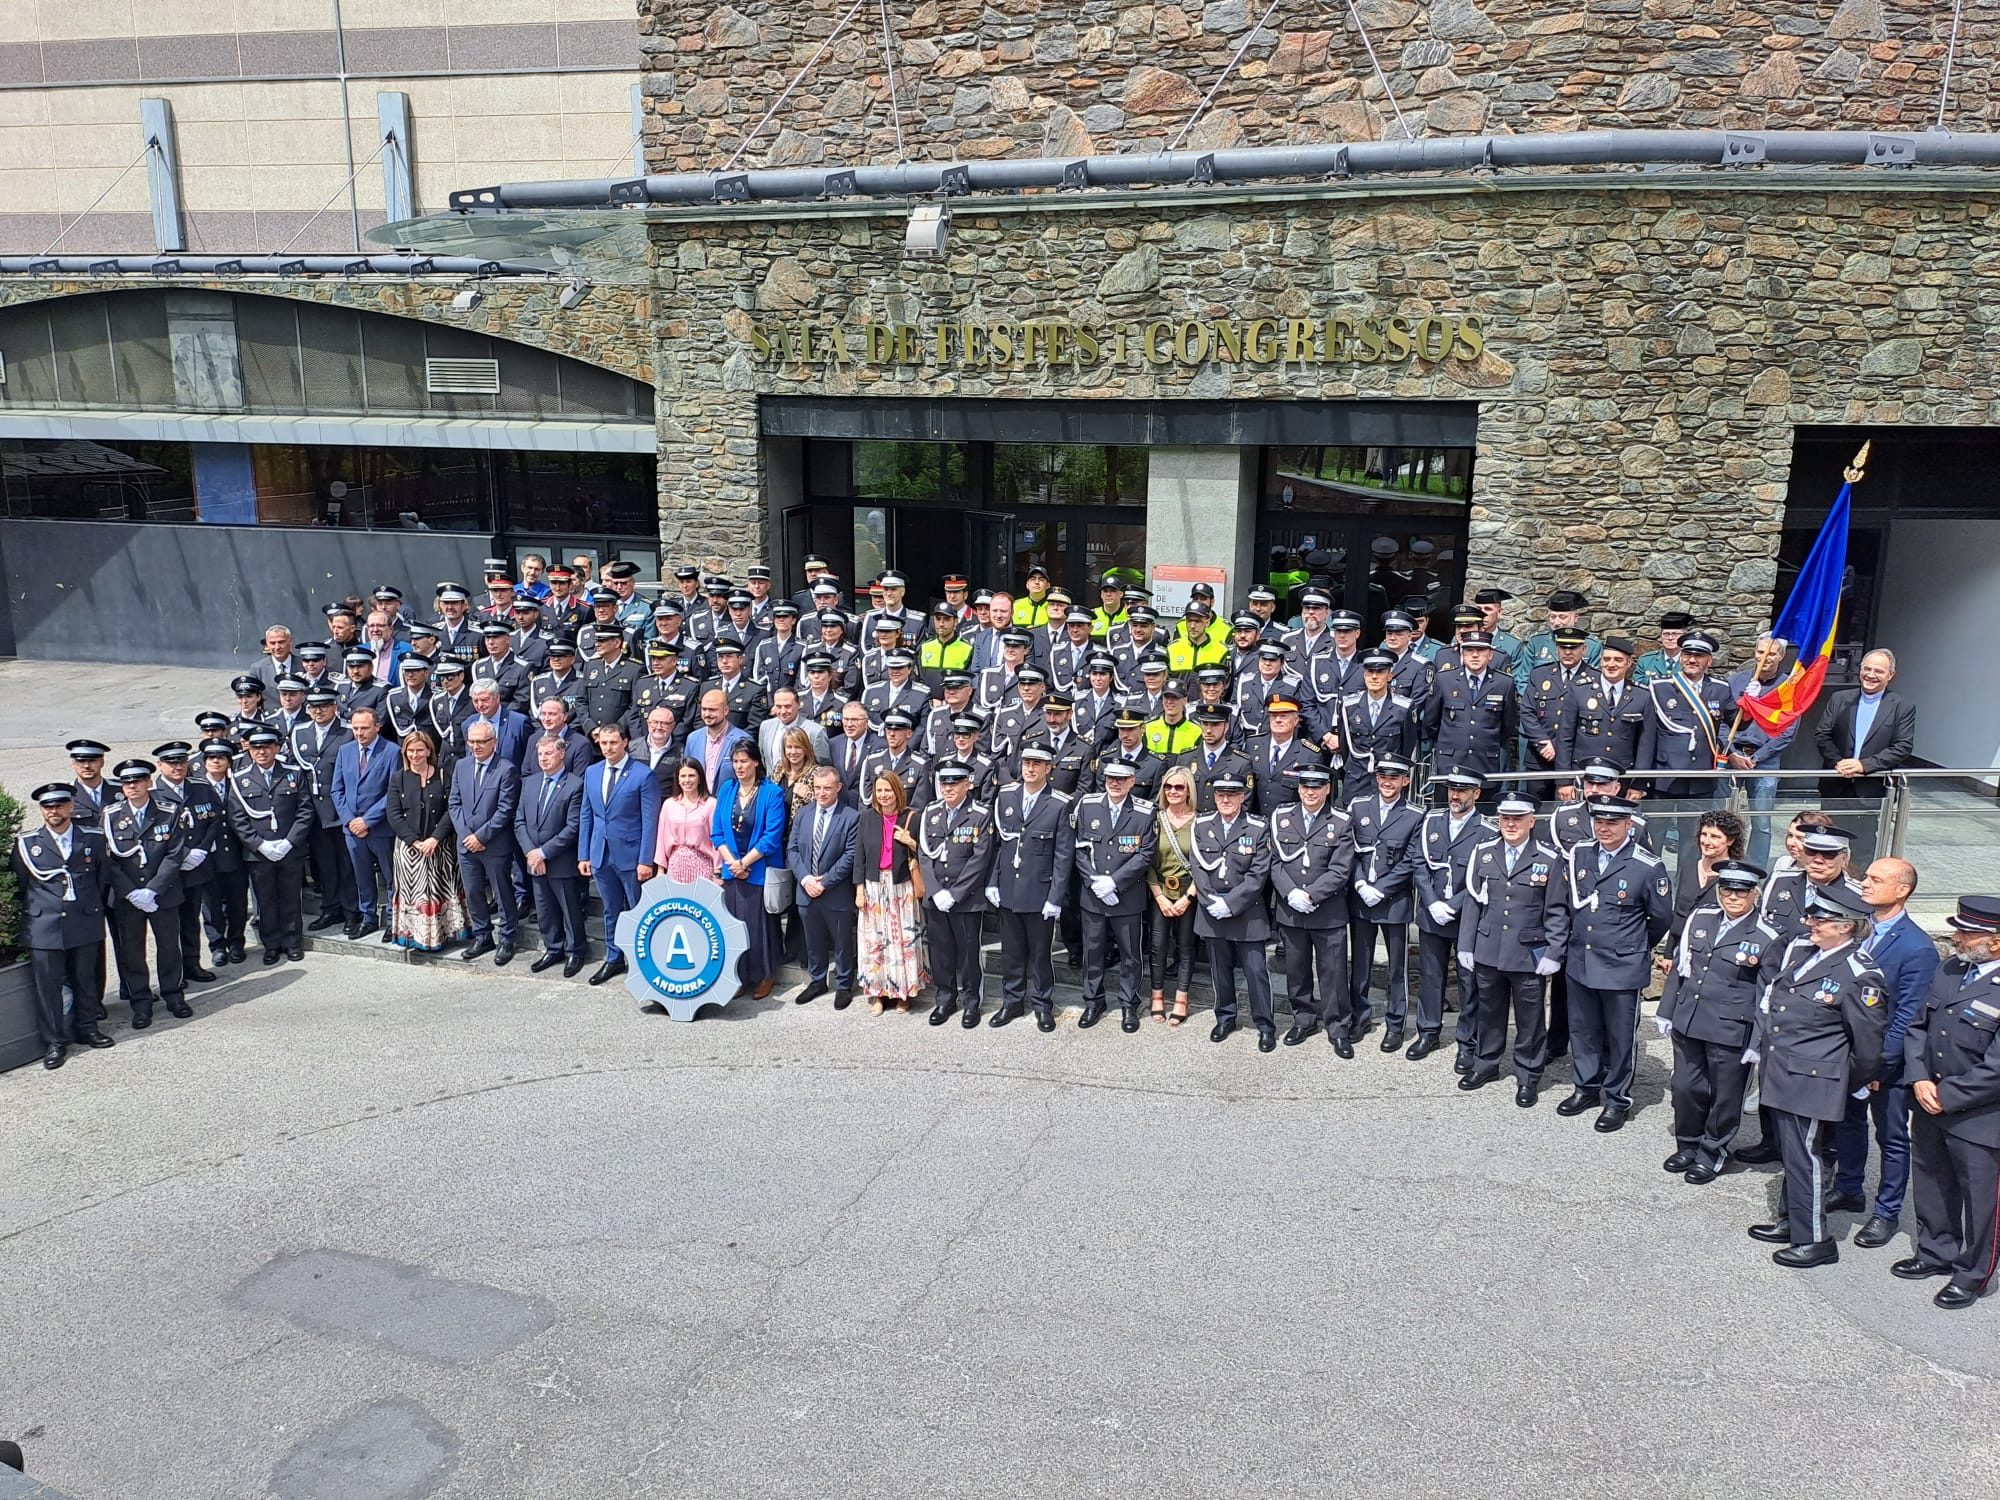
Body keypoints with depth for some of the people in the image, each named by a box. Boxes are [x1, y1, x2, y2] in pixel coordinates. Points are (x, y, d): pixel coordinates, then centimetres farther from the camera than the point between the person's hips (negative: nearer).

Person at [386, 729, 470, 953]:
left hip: (440, 846, -1)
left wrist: (435, 838, -15)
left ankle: (442, 933, 10)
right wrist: (415, 841, -12)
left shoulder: (443, 776, 2)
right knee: (413, 891, 1)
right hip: (409, 847, 1)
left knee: (440, 890, 3)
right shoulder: (398, 779, 5)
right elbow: (393, 814, -2)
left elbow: (450, 810, -4)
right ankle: (415, 935, 7)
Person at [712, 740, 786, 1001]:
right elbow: (717, 832, 6)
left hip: (760, 870, -4)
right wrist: (732, 863, -6)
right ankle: (738, 975, 17)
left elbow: (772, 837, -12)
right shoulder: (726, 790, 7)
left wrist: (744, 863, -12)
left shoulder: (772, 793, -7)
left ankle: (764, 976, 16)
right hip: (731, 870, 4)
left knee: (759, 922, 1)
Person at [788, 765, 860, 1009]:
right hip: (806, 892, 4)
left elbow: (850, 856, -13)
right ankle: (817, 981, 33)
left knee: (842, 942, 9)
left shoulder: (851, 817, -9)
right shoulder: (802, 814, 6)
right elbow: (792, 850, 4)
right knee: (813, 941, 17)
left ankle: (843, 986, 23)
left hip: (837, 894, -4)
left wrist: (825, 882, -16)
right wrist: (805, 878, -10)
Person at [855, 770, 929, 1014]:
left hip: (902, 887, -1)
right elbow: (859, 854, 4)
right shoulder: (867, 816, 2)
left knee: (903, 939, 1)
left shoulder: (910, 818, -3)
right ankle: (877, 993, 13)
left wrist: (910, 842, -16)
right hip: (874, 886, 2)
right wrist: (859, 890, 0)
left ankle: (903, 992, 13)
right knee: (874, 939, 4)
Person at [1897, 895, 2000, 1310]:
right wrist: (1919, 1079, -5)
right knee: (1932, 1184, 22)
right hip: (1931, 1105, 7)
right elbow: (1918, 1026, 8)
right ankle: (1937, 1253, 41)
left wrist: (1946, 1097, -16)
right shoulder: (1949, 971, 1)